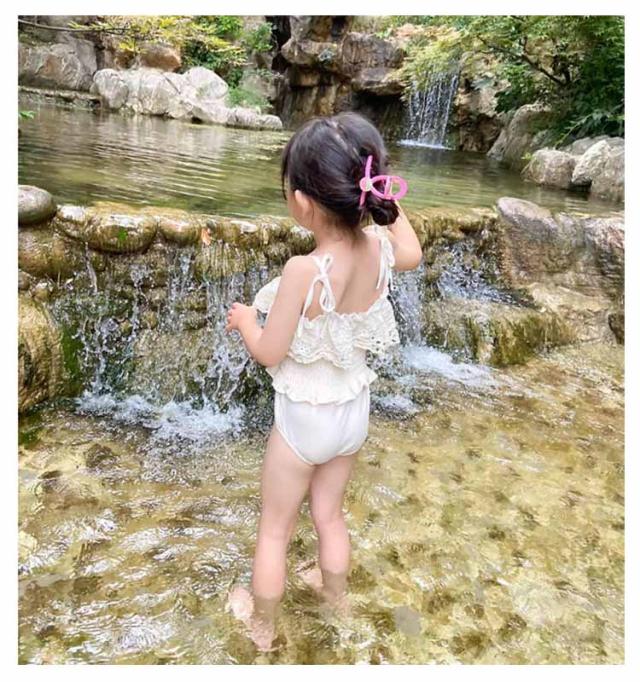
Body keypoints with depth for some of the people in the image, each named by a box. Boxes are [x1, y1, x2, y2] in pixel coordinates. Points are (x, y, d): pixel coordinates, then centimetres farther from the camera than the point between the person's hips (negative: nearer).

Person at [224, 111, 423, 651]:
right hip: (354, 411, 6)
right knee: (330, 515, 29)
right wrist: (386, 200, 13)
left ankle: (262, 624, 40)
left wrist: (244, 317, -2)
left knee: (275, 529, 18)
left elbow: (269, 353, -21)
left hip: (303, 418, -5)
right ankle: (335, 593, 51)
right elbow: (413, 254, 10)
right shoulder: (380, 248, -15)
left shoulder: (304, 271, -32)